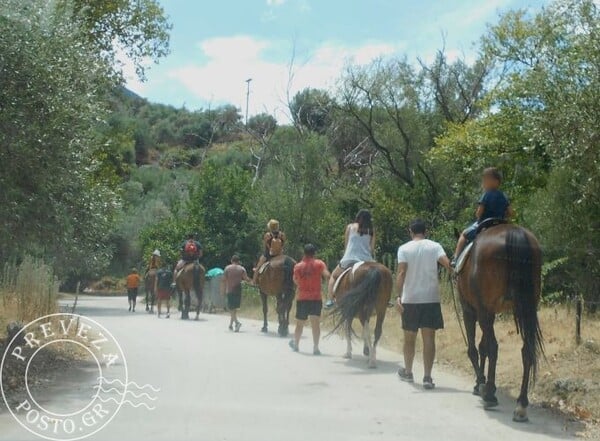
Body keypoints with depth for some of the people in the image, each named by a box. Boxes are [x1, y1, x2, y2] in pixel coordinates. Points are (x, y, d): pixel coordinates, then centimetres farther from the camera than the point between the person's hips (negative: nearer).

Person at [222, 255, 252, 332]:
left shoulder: (227, 268, -1)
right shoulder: (242, 269, 1)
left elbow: (223, 280, -5)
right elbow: (246, 279, -8)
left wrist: (223, 290, 2)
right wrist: (251, 281, 11)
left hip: (230, 290, -2)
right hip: (238, 290, 2)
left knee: (231, 308, -2)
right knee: (235, 308, 15)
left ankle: (237, 322, -22)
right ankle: (231, 324, 21)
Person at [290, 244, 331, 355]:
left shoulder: (298, 266, 3)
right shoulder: (319, 264, -4)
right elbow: (327, 275, -18)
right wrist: (324, 278, 3)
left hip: (302, 299, 2)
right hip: (316, 298, -2)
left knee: (300, 323, 16)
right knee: (316, 323, -7)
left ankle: (295, 344, 33)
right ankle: (315, 347, -16)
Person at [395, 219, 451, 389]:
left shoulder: (404, 249, -2)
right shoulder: (435, 246, 0)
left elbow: (401, 273, -13)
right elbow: (447, 263, -16)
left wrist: (399, 296, -16)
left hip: (410, 300, 0)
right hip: (431, 299, 0)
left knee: (409, 338, 14)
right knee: (429, 338, 1)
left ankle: (408, 372, 29)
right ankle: (427, 377, -3)